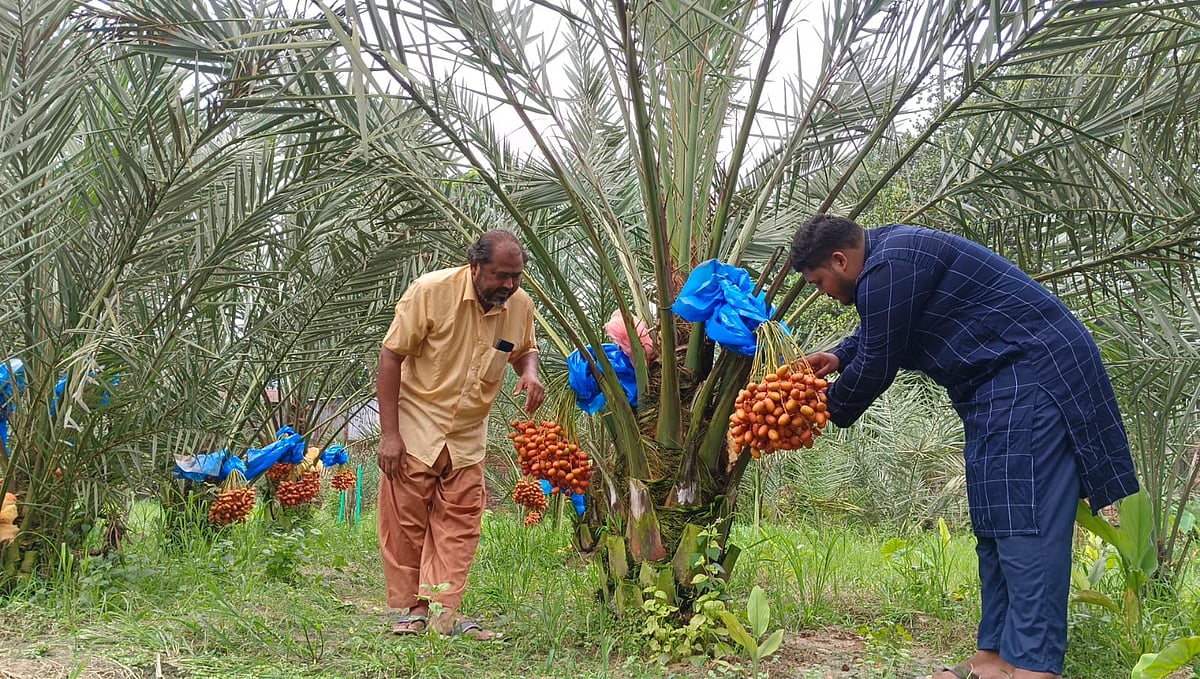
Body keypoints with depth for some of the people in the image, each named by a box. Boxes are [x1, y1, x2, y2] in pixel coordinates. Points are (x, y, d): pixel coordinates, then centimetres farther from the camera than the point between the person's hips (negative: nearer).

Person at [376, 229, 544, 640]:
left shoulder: (521, 305, -5)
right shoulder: (431, 291, -18)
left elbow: (525, 350, 16)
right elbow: (390, 357, -14)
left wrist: (529, 372, -11)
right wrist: (389, 433, -17)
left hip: (468, 436, 4)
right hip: (416, 426, -4)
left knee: (460, 523, 2)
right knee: (406, 521, 2)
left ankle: (444, 612, 7)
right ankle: (410, 609, 14)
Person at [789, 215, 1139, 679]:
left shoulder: (887, 268, -17)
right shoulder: (891, 252, 16)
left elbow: (876, 366, -11)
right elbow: (875, 336, 33)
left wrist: (829, 411, 4)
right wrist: (838, 357, 17)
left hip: (1033, 378, -11)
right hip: (1003, 384, 11)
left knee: (1022, 520, -14)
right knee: (995, 522, 8)